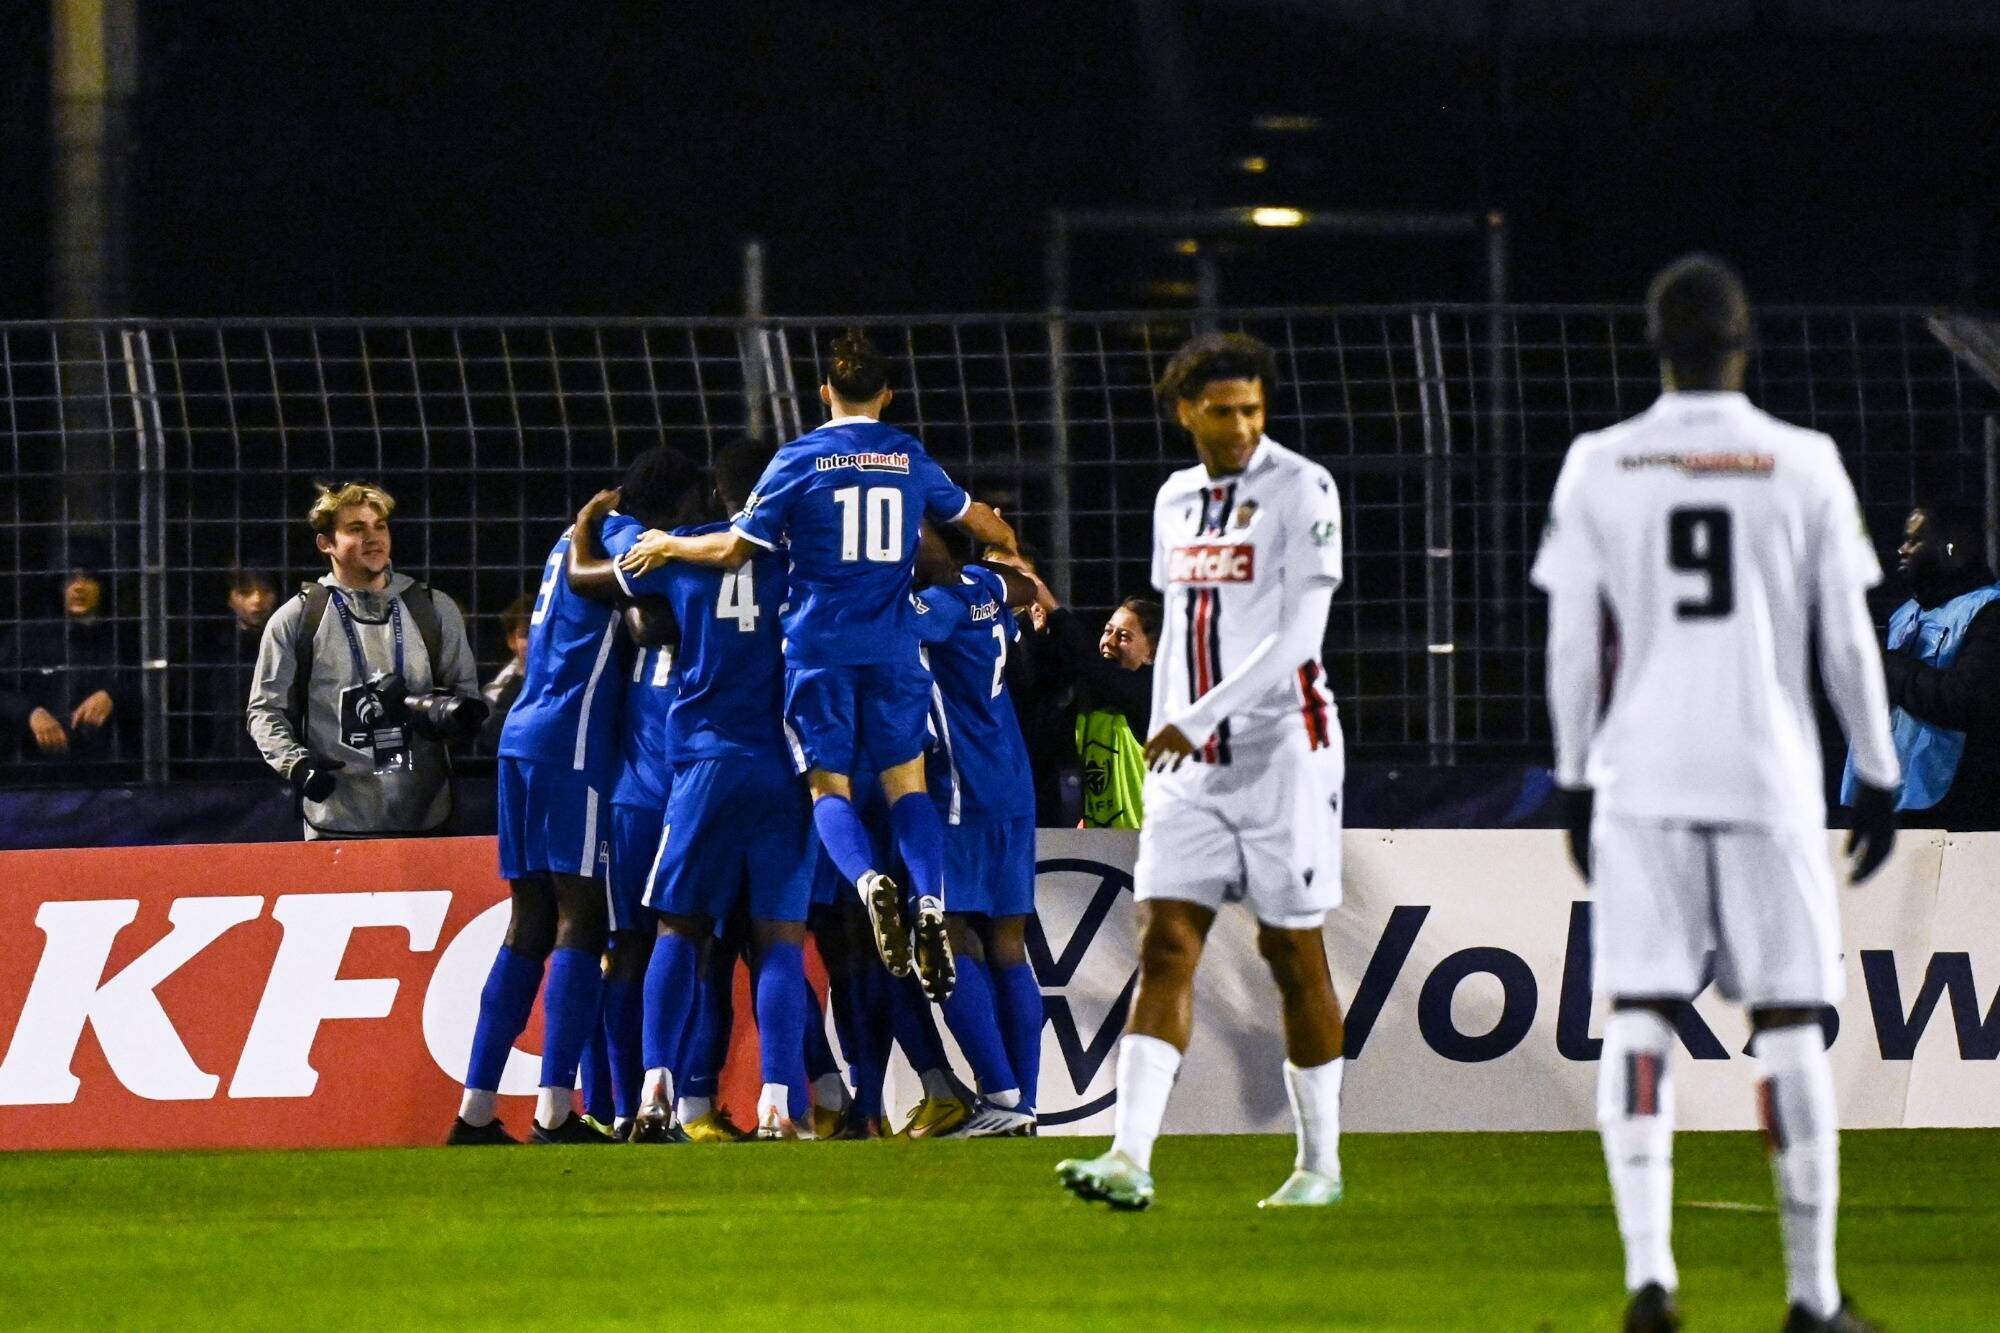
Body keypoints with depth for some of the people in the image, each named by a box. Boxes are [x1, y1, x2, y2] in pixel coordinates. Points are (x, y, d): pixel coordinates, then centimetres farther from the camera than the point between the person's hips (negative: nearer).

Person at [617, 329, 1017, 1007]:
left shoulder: (800, 459, -1)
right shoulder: (910, 458, 8)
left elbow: (734, 549, -2)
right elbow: (970, 516, 27)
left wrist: (668, 545, 17)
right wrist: (1007, 542, 49)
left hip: (820, 645, -2)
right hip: (893, 646, 2)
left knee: (829, 783, 4)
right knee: (905, 779, 6)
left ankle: (869, 879, -26)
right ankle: (930, 901, -17)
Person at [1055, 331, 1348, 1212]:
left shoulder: (1301, 490, -8)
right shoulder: (1176, 501, 12)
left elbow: (1298, 636, -15)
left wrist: (1197, 719, -21)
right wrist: (1161, 741, 19)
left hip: (1283, 751, -5)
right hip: (1191, 765, 5)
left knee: (1293, 954, 1)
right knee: (1165, 947, -6)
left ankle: (1320, 1163, 14)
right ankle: (1131, 1160, -15)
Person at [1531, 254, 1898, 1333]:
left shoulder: (1599, 468, 1)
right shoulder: (1804, 467, -1)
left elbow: (1573, 646, 3)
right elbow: (1848, 645, 2)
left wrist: (1575, 779, 13)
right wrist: (1878, 777, 12)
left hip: (1641, 776, 1)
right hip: (1769, 777, -1)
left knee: (1640, 1018, 2)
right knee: (1788, 1024, 5)